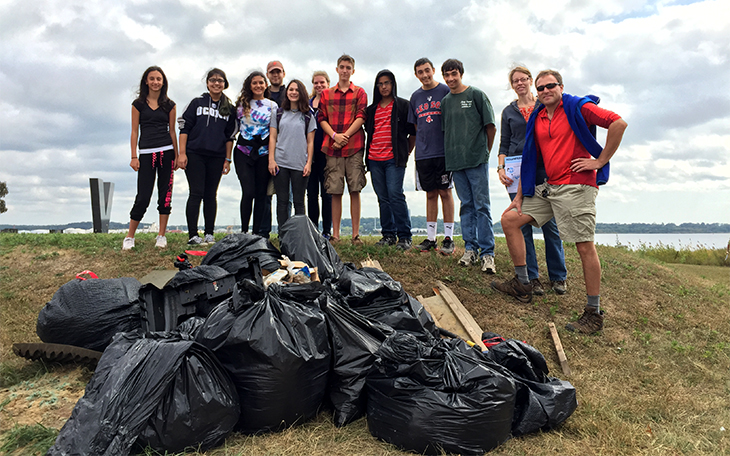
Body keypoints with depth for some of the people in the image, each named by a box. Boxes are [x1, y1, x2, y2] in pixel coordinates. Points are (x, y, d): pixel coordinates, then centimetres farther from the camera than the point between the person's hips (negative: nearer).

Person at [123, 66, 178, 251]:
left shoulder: (169, 105, 9)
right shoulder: (138, 104, 6)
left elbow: (172, 131, 11)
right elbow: (135, 131, 5)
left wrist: (177, 155, 6)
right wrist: (134, 156, -2)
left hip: (166, 152, 2)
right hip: (146, 153, -1)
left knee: (165, 193, 2)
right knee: (143, 196, -5)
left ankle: (161, 235, 12)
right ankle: (129, 237, 9)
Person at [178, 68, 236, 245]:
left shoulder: (229, 109, 11)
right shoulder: (197, 103, 6)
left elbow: (229, 136, 13)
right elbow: (184, 128, 3)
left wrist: (227, 159, 8)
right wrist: (182, 153, -5)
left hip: (217, 157, 2)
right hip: (194, 154, -2)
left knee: (211, 194, 6)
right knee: (196, 193, -5)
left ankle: (209, 234, 12)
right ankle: (193, 235, -2)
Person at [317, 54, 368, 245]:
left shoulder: (359, 93, 12)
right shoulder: (326, 94, 17)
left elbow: (361, 118, 1)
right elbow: (322, 118, 10)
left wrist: (344, 136, -10)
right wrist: (334, 135, -8)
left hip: (354, 147, -1)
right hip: (332, 147, 2)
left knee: (355, 190, -4)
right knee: (335, 192, 0)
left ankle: (356, 234, 1)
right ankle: (335, 234, 6)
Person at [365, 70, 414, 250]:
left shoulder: (403, 105, 5)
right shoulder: (372, 109, 18)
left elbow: (413, 131, 5)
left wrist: (406, 151, 1)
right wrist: (369, 153, 16)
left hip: (394, 159, -5)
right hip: (375, 160, 5)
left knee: (396, 195, -13)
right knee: (383, 198, 6)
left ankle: (404, 236, -8)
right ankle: (388, 235, 13)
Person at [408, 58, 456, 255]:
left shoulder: (445, 91, 2)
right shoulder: (415, 97, 14)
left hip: (443, 151, -4)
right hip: (423, 153, 4)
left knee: (445, 192, -2)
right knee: (431, 194, 8)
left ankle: (448, 238, 5)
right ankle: (430, 238, 13)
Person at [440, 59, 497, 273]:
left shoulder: (476, 95, 1)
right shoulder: (445, 101, 15)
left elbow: (491, 127, 2)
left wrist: (485, 151, 7)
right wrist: (453, 153, 12)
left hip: (476, 160, -4)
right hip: (455, 161, 4)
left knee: (482, 205, -5)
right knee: (466, 206, 8)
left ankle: (487, 253, -2)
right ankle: (470, 249, 14)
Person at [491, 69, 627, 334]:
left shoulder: (578, 108, -3)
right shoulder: (536, 120, 16)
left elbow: (618, 123, -12)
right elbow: (529, 160, 18)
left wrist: (601, 160, -13)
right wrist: (519, 196, 14)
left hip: (576, 186, -8)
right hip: (548, 187, 8)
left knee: (585, 246, -6)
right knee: (509, 219, 3)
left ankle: (594, 314, 3)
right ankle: (522, 285, 12)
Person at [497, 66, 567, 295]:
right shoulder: (508, 112, 15)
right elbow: (504, 144, 14)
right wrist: (501, 168, -2)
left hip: (544, 168, -1)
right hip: (518, 171, 1)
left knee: (550, 223, -3)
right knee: (522, 224, -3)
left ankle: (558, 277, 9)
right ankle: (531, 277, 6)